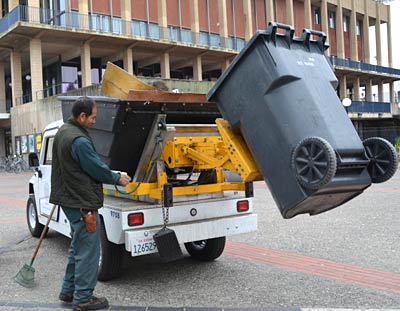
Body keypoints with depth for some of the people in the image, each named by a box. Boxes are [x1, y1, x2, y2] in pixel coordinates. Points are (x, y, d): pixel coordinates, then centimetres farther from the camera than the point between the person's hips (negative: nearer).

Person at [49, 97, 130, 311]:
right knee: (88, 251, 0)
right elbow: (97, 168, -17)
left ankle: (68, 291, 31)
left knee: (78, 246, 21)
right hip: (82, 202, -11)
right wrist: (118, 179, 0)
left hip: (69, 198, 11)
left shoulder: (63, 131, 10)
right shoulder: (79, 140, -23)